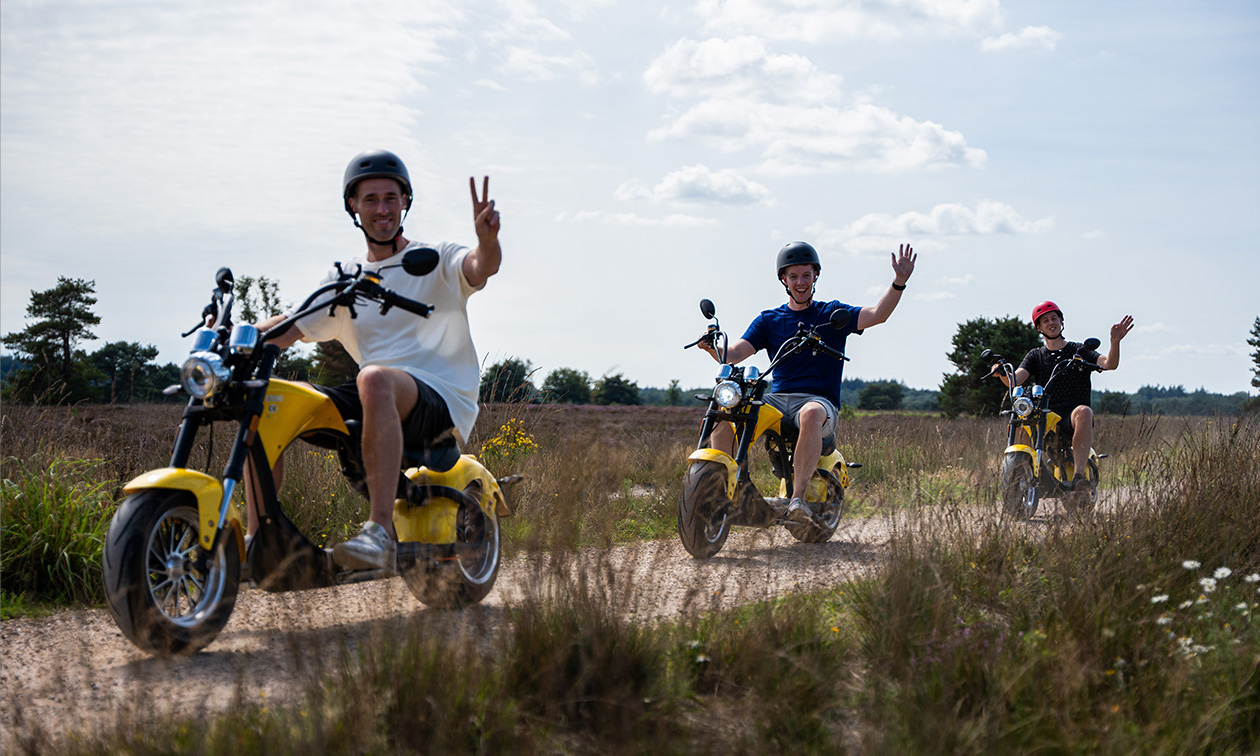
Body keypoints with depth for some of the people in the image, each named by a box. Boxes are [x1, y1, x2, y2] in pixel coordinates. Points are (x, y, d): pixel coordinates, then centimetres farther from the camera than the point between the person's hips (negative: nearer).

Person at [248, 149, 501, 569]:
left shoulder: (436, 259, 6)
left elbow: (482, 268, -15)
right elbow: (291, 328, 15)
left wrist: (487, 238, -40)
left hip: (443, 402, -5)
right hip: (376, 403, 5)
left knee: (375, 378, -39)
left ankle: (381, 531, -46)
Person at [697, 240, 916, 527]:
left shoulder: (832, 313, 9)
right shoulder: (769, 320, 15)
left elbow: (877, 315, -7)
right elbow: (734, 354, 4)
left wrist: (899, 282, -23)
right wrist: (713, 348, -20)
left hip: (819, 399, -3)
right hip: (776, 399, 3)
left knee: (811, 415, -41)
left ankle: (798, 498, -42)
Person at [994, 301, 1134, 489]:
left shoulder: (1079, 350, 13)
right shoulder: (1035, 356, 18)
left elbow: (1109, 364, -3)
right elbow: (1015, 380, 1)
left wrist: (1115, 342, -22)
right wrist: (1002, 374, -22)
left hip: (1072, 418, -2)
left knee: (1083, 411, -37)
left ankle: (1078, 474, -43)